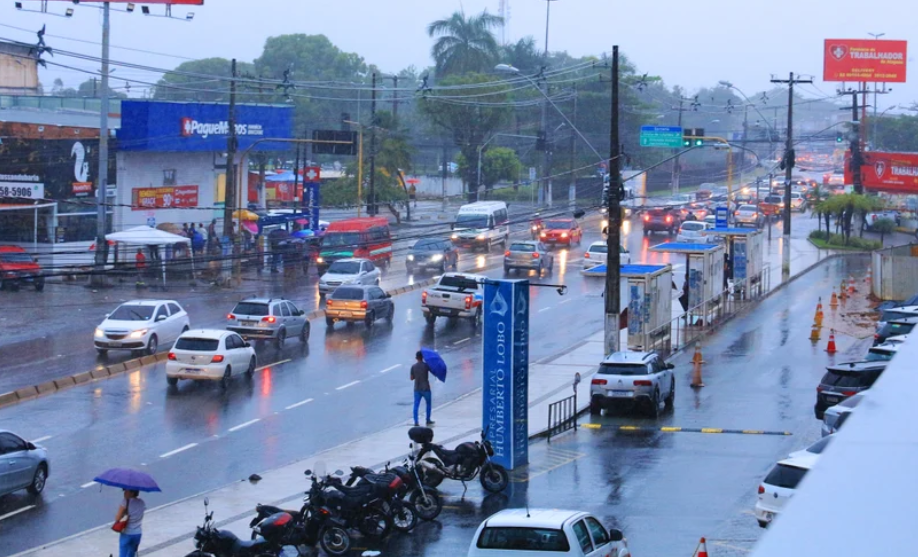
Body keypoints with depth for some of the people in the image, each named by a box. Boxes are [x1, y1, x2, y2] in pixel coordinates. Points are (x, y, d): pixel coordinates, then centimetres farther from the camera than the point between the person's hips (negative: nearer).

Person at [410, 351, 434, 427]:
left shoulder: (413, 367, -3)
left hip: (417, 389, 2)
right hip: (425, 388, -2)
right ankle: (428, 420, 23)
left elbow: (412, 378, 3)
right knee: (428, 404, 17)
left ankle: (416, 422, -6)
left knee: (416, 405, 2)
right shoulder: (426, 365, -10)